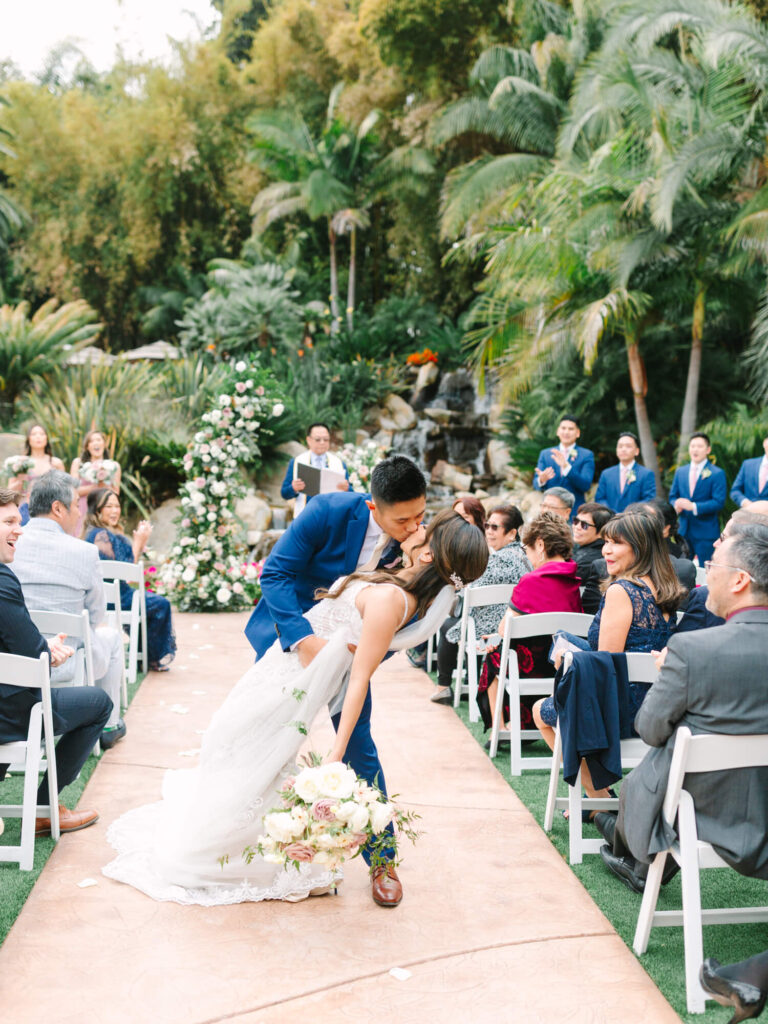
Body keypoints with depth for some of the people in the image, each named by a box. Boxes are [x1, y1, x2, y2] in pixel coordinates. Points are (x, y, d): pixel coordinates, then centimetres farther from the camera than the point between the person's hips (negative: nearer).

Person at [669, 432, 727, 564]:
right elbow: (672, 496, 15)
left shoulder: (717, 473, -6)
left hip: (706, 532, -5)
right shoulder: (680, 472, 11)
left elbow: (719, 502, -12)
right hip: (684, 530, 5)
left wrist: (693, 506, -21)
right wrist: (676, 505, -8)